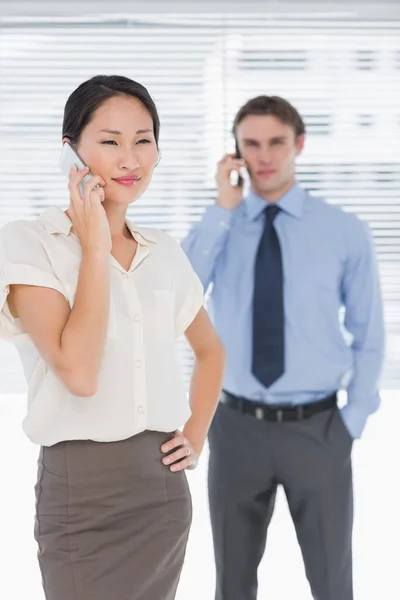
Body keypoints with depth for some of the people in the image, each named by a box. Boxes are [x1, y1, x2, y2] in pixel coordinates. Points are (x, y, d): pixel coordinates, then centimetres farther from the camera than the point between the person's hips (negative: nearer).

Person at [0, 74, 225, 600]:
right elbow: (78, 371, -22)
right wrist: (95, 249, -15)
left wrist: (196, 437, 10)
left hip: (165, 486, 5)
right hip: (83, 487, -5)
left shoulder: (165, 254, 8)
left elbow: (210, 350, 25)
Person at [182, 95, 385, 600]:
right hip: (237, 427, 1)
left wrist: (352, 422, -3)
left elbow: (368, 335, 2)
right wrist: (223, 210, -18)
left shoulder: (345, 231, -3)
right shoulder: (217, 228, 0)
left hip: (316, 429, -1)